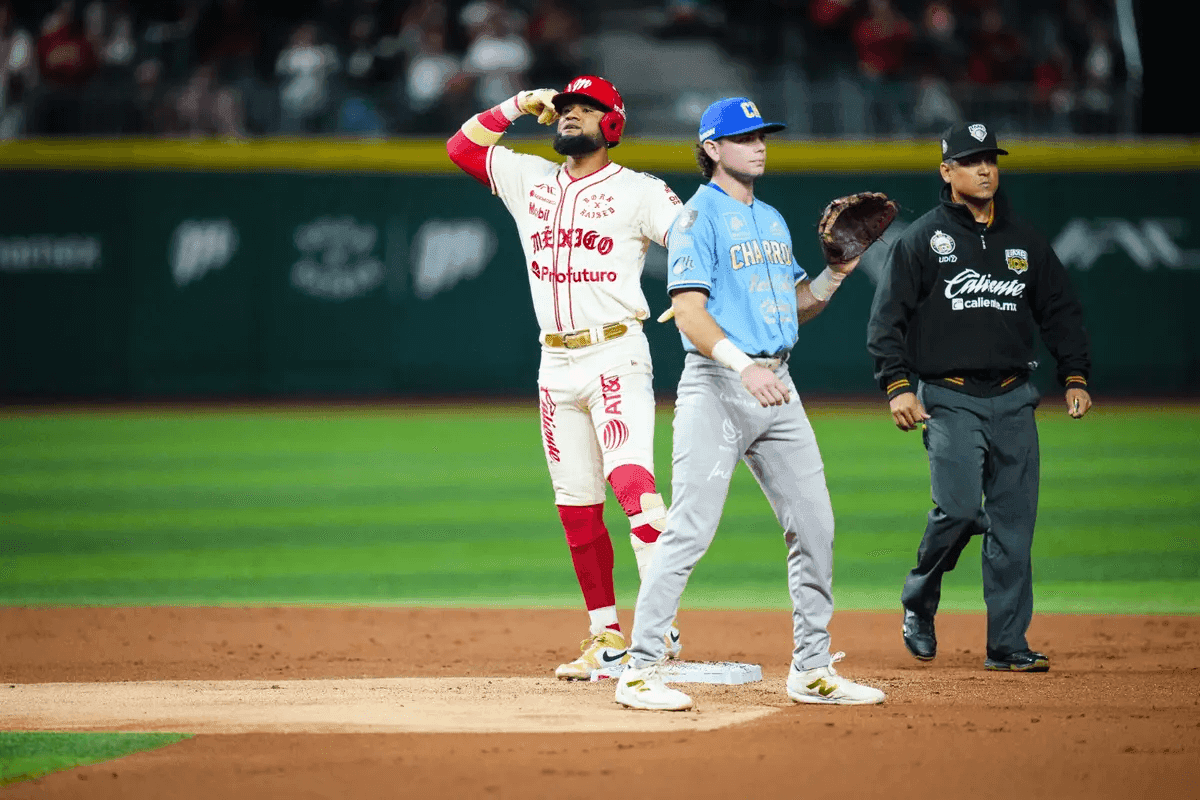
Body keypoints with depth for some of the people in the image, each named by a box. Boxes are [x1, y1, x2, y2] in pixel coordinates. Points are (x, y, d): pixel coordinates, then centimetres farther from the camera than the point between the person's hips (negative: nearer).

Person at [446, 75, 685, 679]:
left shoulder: (637, 191, -1)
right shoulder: (529, 181, 14)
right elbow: (461, 146, 15)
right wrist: (521, 104, 9)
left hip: (616, 356, -6)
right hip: (556, 365, 6)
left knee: (630, 478, -21)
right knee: (575, 503, 5)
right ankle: (607, 635, 12)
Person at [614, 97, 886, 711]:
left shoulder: (772, 220, 19)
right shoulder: (699, 218, -6)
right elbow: (689, 313, -16)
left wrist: (835, 273, 6)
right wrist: (742, 366, -30)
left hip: (776, 387, 8)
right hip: (717, 384, -8)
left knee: (815, 527, 6)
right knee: (689, 532, -12)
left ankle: (812, 670, 14)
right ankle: (640, 671, -9)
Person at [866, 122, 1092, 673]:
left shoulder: (1024, 241, 14)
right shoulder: (921, 240, 2)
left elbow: (1060, 312, 19)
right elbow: (887, 319, -1)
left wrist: (1075, 377, 7)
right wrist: (897, 386, -12)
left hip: (1013, 400, 4)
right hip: (949, 400, -4)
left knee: (1013, 523, 0)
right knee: (960, 508, -19)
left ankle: (1008, 644, 5)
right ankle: (919, 604, 8)